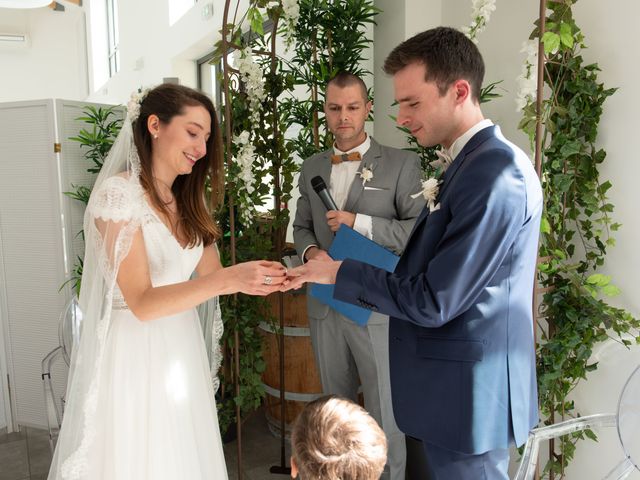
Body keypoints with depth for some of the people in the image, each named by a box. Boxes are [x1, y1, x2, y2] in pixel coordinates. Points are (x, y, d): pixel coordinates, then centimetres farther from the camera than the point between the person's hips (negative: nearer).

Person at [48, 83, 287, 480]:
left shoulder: (187, 200, 6)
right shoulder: (118, 194, -17)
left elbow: (209, 275, 1)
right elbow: (142, 303, -23)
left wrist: (258, 278, -17)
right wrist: (229, 279, -32)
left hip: (181, 350, 7)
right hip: (134, 354, -7)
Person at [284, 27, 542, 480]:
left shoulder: (495, 171, -23)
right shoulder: (475, 162, 8)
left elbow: (433, 303, -23)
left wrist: (341, 271, -15)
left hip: (467, 393, -9)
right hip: (458, 382, 9)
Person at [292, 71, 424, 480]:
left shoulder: (401, 164, -4)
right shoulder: (312, 168, 11)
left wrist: (359, 223, -19)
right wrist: (309, 250, -4)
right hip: (325, 305, 5)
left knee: (385, 414, 6)